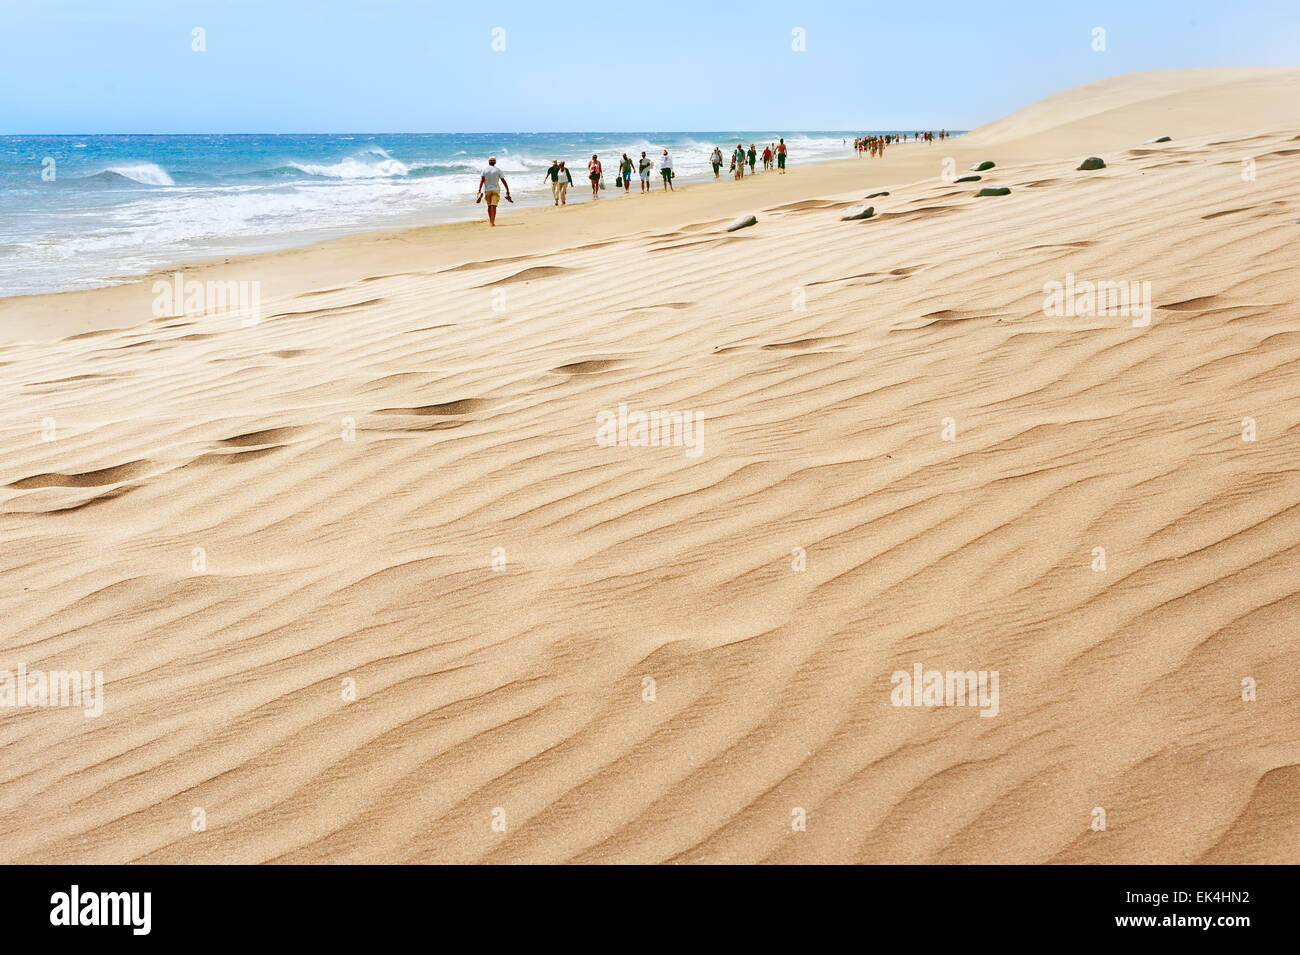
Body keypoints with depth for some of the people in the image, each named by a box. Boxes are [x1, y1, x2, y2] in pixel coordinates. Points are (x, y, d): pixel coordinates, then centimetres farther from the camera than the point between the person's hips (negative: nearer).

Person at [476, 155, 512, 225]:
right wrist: (507, 190, 6)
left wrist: (479, 191, -14)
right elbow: (503, 181, -3)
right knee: (494, 206, -7)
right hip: (496, 190, -1)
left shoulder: (484, 170, 0)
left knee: (489, 206, 17)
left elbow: (482, 180, -10)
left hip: (487, 190, 1)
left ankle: (491, 220, 23)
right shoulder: (498, 170, -1)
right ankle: (493, 222, -19)